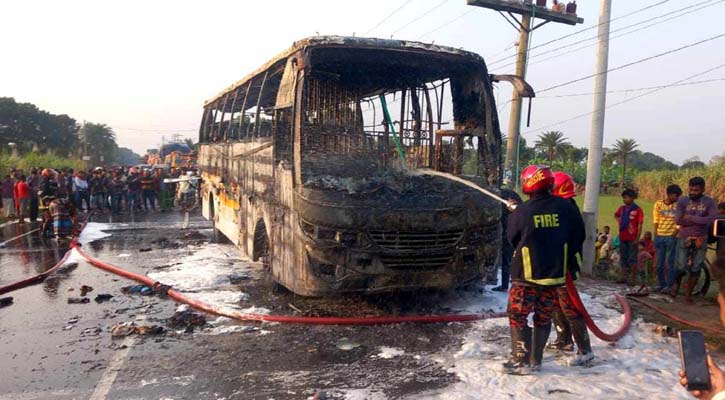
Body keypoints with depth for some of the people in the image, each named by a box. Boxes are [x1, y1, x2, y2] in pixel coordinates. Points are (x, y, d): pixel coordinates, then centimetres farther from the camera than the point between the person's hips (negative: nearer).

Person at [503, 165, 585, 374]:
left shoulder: (521, 212, -15)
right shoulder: (566, 208, -6)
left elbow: (511, 238, 2)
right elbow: (578, 238, 5)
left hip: (527, 274, -4)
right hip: (554, 273, 4)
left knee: (518, 316, 7)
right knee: (543, 318, 14)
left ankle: (521, 361, 8)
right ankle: (536, 361, 22)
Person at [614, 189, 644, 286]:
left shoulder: (637, 210, -10)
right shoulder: (622, 208, 8)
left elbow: (640, 225, -12)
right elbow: (616, 215, 30)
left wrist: (637, 238, -16)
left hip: (632, 238, -6)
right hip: (622, 237, 6)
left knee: (632, 259, -1)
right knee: (623, 257, 13)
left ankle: (632, 278, 4)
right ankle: (623, 277, 22)